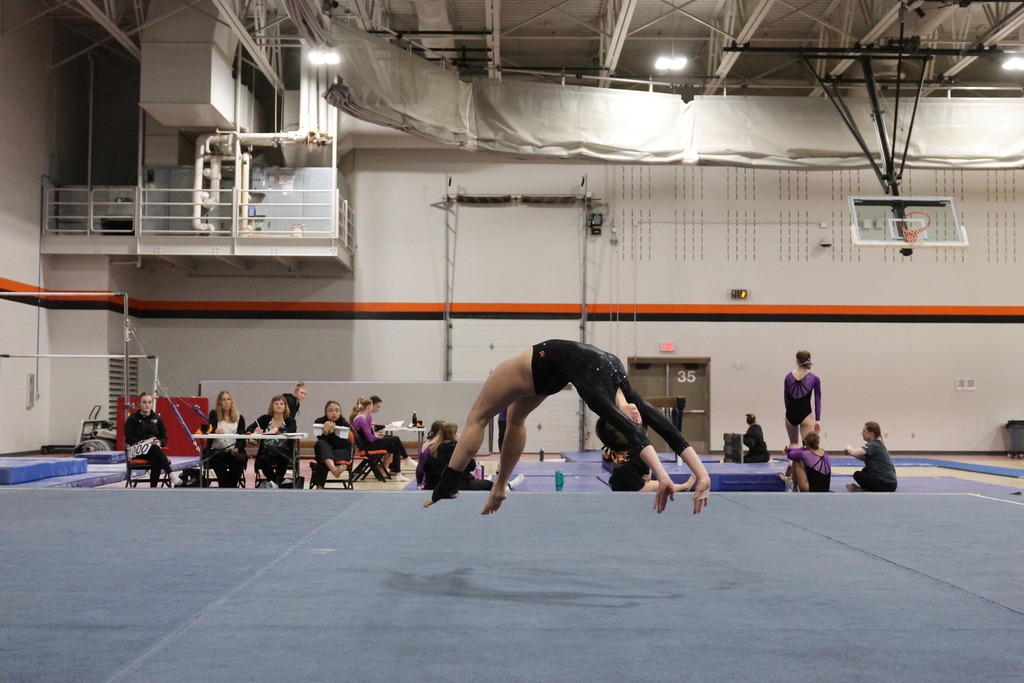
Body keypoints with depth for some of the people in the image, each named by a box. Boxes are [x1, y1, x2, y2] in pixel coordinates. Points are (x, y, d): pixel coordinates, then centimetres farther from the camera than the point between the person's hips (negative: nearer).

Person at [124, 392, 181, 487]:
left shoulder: (157, 419, 15)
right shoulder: (132, 419, 6)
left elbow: (164, 438, 14)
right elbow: (129, 439, -2)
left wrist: (159, 442, -10)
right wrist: (145, 441, -16)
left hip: (155, 449, 3)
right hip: (136, 449, -3)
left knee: (156, 461, -36)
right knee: (154, 448, -38)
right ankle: (172, 475, -49)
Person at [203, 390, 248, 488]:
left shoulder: (239, 418, 14)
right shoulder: (214, 414, 12)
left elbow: (242, 438, 7)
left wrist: (237, 449, -16)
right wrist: (216, 431, -34)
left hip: (233, 452, 1)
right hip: (216, 451, -1)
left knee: (240, 459, -32)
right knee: (218, 459, -35)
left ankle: (231, 486, -22)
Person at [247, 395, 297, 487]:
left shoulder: (289, 421, 5)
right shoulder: (265, 419, 8)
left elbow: (293, 430, -18)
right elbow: (248, 429, 1)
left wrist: (277, 429, -33)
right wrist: (255, 432, -24)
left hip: (284, 452, -1)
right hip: (266, 452, 1)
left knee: (283, 458, -34)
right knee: (263, 459, -32)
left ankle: (275, 483, -25)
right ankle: (276, 483, -18)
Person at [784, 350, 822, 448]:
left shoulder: (788, 377, 5)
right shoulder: (814, 379, -2)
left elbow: (785, 397, 10)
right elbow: (818, 400, 1)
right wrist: (817, 420, 7)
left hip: (790, 414, 3)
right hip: (805, 414, -3)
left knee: (793, 442, 23)